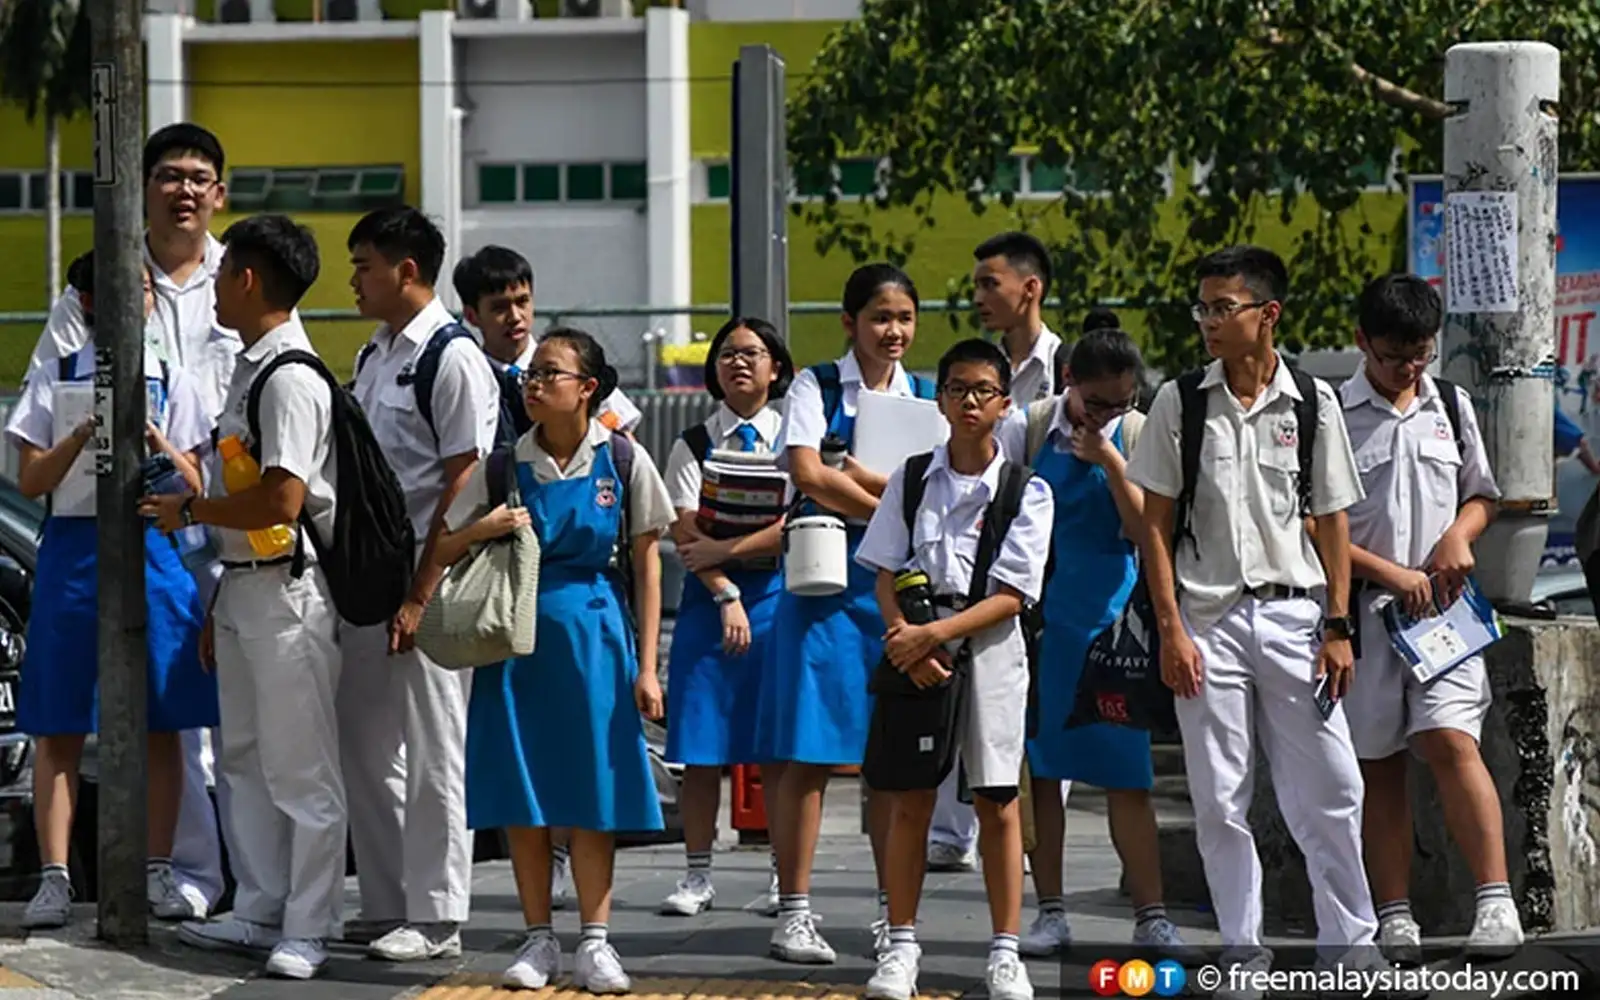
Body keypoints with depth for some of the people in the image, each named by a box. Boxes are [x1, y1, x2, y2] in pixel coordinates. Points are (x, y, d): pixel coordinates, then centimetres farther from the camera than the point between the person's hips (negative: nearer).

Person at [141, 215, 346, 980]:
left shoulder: (291, 379, -17)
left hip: (286, 592, -10)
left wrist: (190, 511, -10)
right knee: (246, 758, 15)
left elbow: (280, 502, -24)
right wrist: (219, 602, 21)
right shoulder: (249, 370, 15)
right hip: (244, 586, 10)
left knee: (300, 768, -4)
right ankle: (259, 912, 22)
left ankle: (307, 930, -1)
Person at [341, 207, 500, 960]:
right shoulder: (373, 357, 14)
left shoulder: (453, 359, -11)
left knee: (431, 753, -1)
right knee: (367, 748, 12)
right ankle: (386, 906, 20)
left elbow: (461, 485, -15)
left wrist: (421, 595, -18)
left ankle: (435, 919, 5)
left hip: (422, 579, -9)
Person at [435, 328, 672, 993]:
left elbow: (646, 563, 1)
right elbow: (440, 553, 6)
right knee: (521, 792, 3)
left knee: (592, 789, 0)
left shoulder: (622, 460, -2)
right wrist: (484, 529, -15)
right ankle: (538, 940, 13)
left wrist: (646, 666, -2)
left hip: (593, 633, -1)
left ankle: (595, 940, 9)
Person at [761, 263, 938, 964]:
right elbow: (808, 474, -11)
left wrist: (851, 474, -12)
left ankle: (893, 911, 13)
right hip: (824, 582, -3)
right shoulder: (817, 387, 4)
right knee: (808, 753, -5)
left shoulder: (926, 399, 12)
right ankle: (794, 911, -1)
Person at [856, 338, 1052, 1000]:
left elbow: (1011, 596, -6)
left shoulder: (1026, 490, 0)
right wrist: (906, 638, -11)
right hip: (914, 641, 2)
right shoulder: (911, 479, 8)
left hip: (988, 643, -2)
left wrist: (937, 635, -16)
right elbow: (886, 576, 6)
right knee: (910, 801, 3)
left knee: (997, 803, 0)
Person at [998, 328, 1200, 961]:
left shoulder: (1138, 437, 0)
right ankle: (1050, 913, 12)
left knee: (1126, 773, -2)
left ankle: (1151, 917, 2)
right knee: (1038, 767, 4)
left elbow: (1145, 529, -7)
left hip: (1109, 617, 0)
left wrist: (1110, 462, -17)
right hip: (1037, 616, 0)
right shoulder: (1028, 430, -1)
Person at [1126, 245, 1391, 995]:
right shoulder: (1179, 403, 1)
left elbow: (1331, 520, 6)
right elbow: (1155, 523, 2)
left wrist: (1337, 627, 1)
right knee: (1220, 798, 3)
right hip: (1208, 616, 0)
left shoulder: (1312, 403, 2)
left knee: (1330, 790, 0)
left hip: (1293, 611, 0)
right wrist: (1171, 630, -5)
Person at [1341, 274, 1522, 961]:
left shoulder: (1452, 407, 12)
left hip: (1441, 605, 1)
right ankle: (1395, 917, 8)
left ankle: (1497, 902, -20)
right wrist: (1390, 573, -12)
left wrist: (1459, 535, -1)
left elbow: (1481, 494, 22)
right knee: (1378, 767, 3)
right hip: (1363, 610, -1)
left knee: (1450, 743, -16)